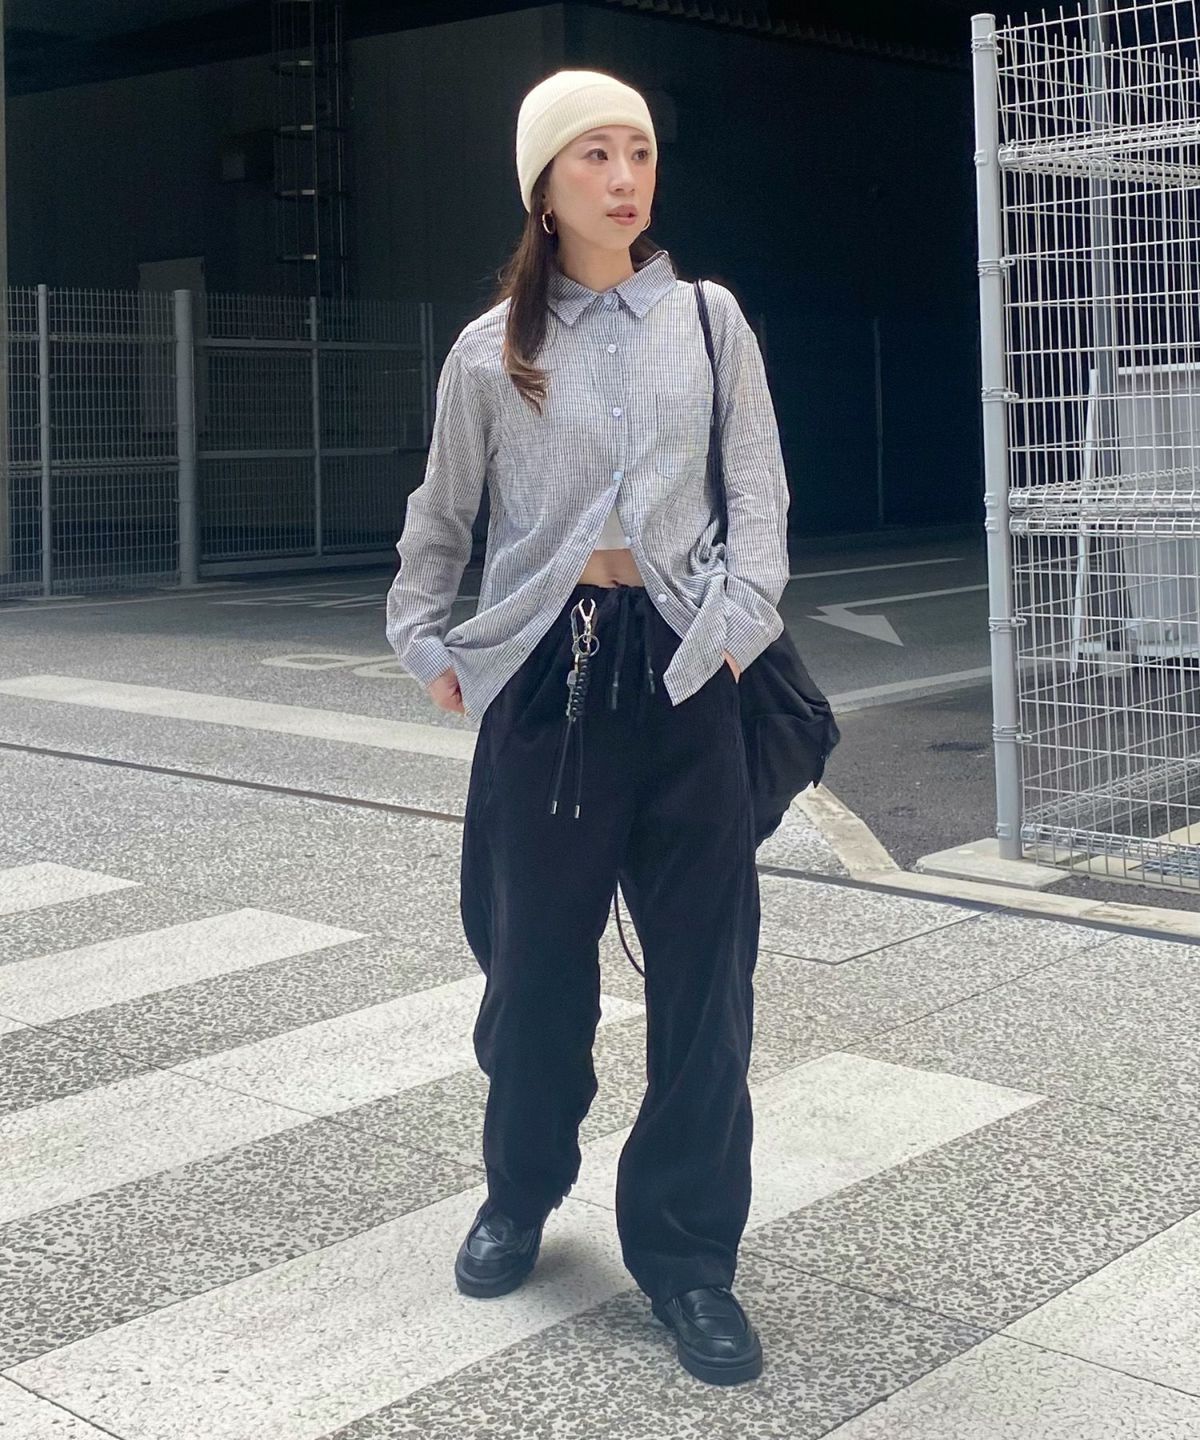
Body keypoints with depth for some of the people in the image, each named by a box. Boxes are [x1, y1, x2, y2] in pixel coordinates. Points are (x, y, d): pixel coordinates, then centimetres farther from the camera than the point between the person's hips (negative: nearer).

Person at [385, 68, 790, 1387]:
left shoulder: (707, 321, 6)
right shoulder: (491, 351, 5)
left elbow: (759, 489, 6)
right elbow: (439, 516, 16)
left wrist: (740, 618, -5)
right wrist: (424, 641, 9)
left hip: (682, 672, 0)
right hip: (543, 671, 0)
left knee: (703, 966, -1)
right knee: (534, 955, 8)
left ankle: (688, 1252, 11)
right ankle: (520, 1193, 32)